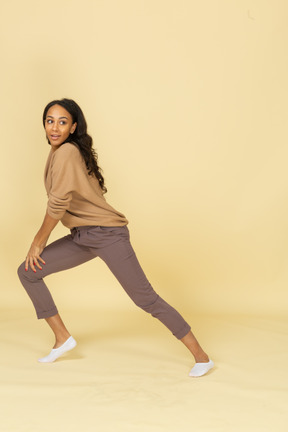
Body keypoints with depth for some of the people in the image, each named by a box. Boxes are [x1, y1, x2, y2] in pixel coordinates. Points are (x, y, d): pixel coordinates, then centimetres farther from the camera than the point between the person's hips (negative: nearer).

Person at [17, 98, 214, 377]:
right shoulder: (58, 152, 12)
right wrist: (41, 239, 16)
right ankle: (62, 338, 13)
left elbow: (59, 203, -20)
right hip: (81, 238, 9)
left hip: (107, 234, -9)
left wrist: (38, 242, -9)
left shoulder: (67, 152, -16)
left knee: (145, 298, -9)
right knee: (28, 272, 3)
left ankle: (201, 356, 1)